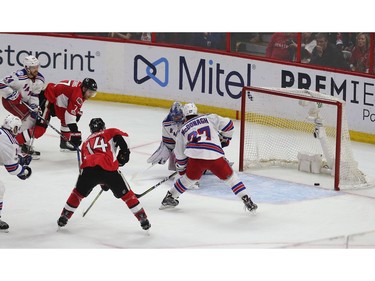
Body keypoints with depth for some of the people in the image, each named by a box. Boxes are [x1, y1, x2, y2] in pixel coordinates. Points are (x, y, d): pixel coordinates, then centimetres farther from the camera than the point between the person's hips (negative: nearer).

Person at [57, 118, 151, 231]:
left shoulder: (86, 142, 35)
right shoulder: (110, 133, 25)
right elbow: (119, 136, 1)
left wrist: (102, 183, 44)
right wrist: (124, 154, 9)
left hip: (89, 168, 2)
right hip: (109, 169, -2)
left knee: (78, 193, 28)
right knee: (126, 194, 15)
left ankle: (64, 217, 28)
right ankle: (143, 220, 16)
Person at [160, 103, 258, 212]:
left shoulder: (183, 129, 24)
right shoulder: (209, 118, 19)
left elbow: (180, 154, 25)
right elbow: (227, 124, 10)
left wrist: (181, 170, 38)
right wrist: (225, 139, 27)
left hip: (195, 157, 1)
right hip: (215, 156, -1)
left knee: (189, 178, 27)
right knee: (230, 177, 15)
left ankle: (169, 198, 34)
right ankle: (247, 200, 10)